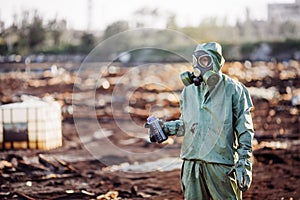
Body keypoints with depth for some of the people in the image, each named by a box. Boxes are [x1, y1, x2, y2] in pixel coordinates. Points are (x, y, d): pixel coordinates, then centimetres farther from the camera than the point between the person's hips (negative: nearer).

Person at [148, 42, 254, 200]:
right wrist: (165, 128, 3)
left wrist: (244, 164, -8)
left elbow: (245, 131, -3)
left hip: (221, 163, -4)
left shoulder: (233, 89, -3)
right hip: (192, 162, 5)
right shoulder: (189, 90, 11)